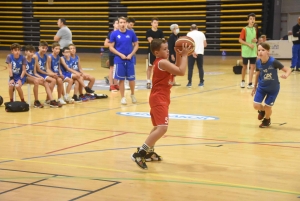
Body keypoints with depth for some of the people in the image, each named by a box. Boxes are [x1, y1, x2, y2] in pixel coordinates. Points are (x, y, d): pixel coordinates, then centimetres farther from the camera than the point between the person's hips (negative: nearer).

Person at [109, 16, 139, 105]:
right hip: (119, 60, -1)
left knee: (131, 78, 4)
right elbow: (111, 47, -1)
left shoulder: (131, 33, 0)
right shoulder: (114, 34, -3)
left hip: (130, 59, 1)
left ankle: (132, 95, 27)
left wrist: (131, 54, -7)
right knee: (121, 79, 3)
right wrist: (120, 55, -12)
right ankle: (123, 97, 13)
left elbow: (136, 45, 6)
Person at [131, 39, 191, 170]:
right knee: (162, 128, -23)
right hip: (159, 99, -11)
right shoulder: (163, 62, -16)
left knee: (158, 127, 26)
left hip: (159, 99, 11)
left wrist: (179, 55, 9)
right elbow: (181, 72, -21)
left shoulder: (160, 62, 15)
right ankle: (139, 154, -27)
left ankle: (148, 153, 34)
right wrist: (184, 55, -13)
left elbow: (176, 71, 20)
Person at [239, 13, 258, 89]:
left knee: (252, 67, -2)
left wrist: (256, 40, -1)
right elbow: (240, 40, -10)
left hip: (253, 51, 4)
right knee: (245, 67, 7)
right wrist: (248, 44, -18)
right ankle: (243, 81, 26)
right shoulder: (245, 29, -8)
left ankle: (250, 83, 0)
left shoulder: (255, 29, 8)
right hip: (246, 51, -4)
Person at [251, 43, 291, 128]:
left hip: (273, 88, -3)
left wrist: (286, 75, -45)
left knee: (267, 107, 3)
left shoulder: (273, 62, -28)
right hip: (261, 87, 3)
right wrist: (255, 87, 14)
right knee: (256, 105, -7)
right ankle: (262, 110, 31)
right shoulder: (258, 62, -15)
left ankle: (267, 120, 37)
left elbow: (288, 69, -22)